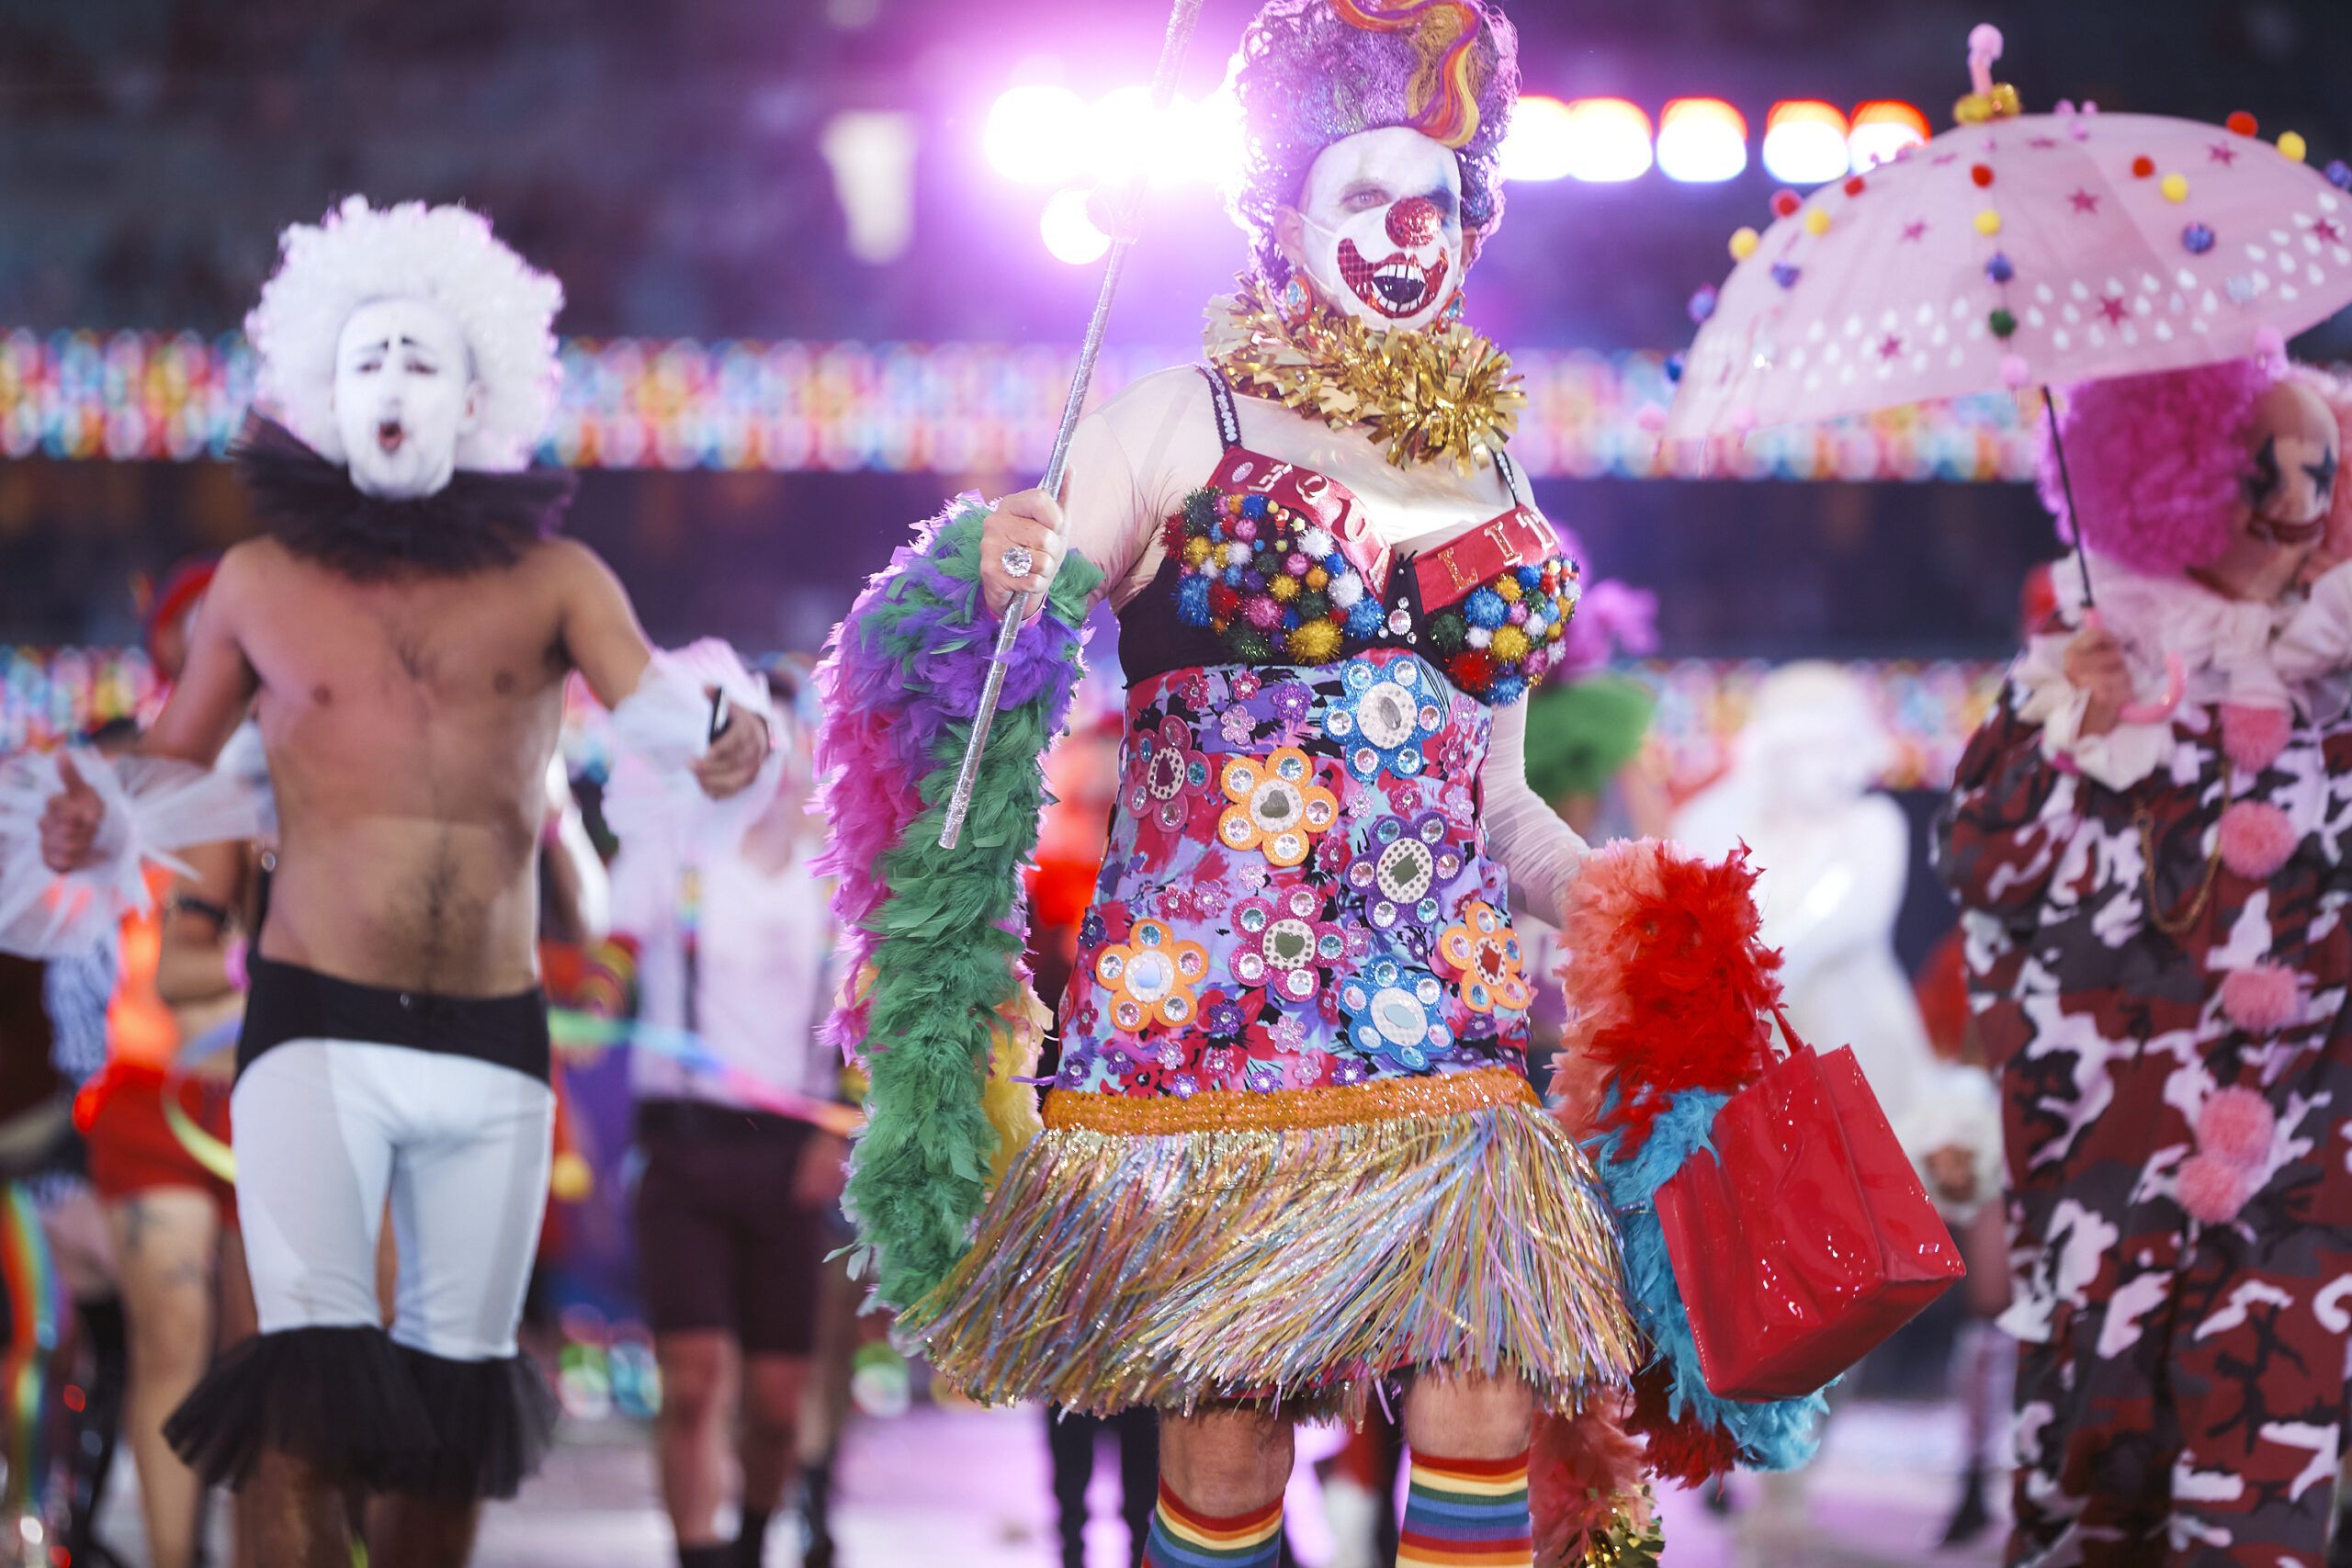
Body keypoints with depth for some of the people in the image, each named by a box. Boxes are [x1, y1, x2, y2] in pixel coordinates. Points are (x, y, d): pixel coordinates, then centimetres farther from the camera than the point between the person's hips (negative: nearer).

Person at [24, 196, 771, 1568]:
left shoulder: (551, 579, 6)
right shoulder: (262, 581, 7)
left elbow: (654, 699, -7)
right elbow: (180, 757, 15)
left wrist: (714, 742, -30)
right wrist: (103, 821, -7)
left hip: (495, 1043, 2)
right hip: (317, 1030, -2)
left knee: (454, 1400, 11)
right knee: (305, 1398, -15)